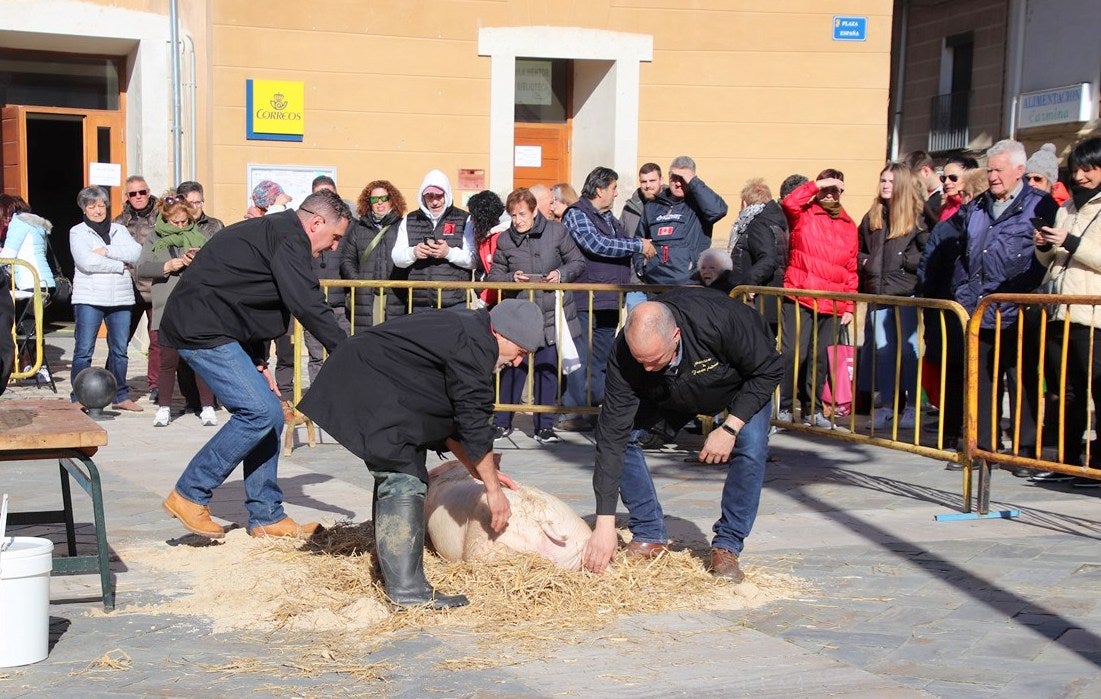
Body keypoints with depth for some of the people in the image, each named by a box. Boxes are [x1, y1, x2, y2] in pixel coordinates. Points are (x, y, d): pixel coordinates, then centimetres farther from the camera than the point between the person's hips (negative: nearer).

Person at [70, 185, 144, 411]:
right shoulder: (77, 232, 4)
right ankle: (79, 398, 2)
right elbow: (86, 261, -11)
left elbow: (136, 253, -2)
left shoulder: (119, 230, 15)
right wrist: (122, 266, -7)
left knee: (120, 349, 7)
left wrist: (106, 251, -11)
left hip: (121, 298, 3)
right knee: (84, 350, -3)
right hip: (89, 299, -3)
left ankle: (120, 396, 15)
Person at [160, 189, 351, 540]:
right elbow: (308, 304, -22)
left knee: (269, 414, 8)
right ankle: (189, 495, -6)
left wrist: (258, 362, 15)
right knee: (260, 412, -16)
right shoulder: (289, 237, -13)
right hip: (201, 329, -11)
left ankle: (266, 516, 12)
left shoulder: (272, 232, 20)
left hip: (213, 329, 11)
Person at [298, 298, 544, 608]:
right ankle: (407, 591, -15)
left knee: (394, 475, 19)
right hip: (365, 392, -12)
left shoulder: (464, 329, 14)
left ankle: (396, 575, 29)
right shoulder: (473, 347, -18)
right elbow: (474, 423, -16)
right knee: (403, 481, -14)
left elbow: (450, 414, 19)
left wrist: (478, 469, 17)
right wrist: (493, 487, -7)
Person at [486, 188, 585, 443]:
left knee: (548, 370, 6)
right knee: (513, 369, 1)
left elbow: (578, 262, 5)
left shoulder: (557, 232, -2)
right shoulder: (505, 240, 2)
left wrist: (561, 274, -13)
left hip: (552, 315, 0)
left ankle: (544, 425, 16)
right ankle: (502, 422, 14)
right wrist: (511, 278, -12)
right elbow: (493, 276, 7)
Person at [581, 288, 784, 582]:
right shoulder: (624, 354, -35)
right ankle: (650, 537, -1)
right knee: (622, 432, -15)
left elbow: (769, 370, -27)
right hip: (669, 392, 2)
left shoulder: (721, 320, -44)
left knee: (751, 446, -27)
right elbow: (613, 434, -35)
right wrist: (605, 523, -37)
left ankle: (726, 548, -9)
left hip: (745, 382, -2)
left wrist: (730, 427, -35)